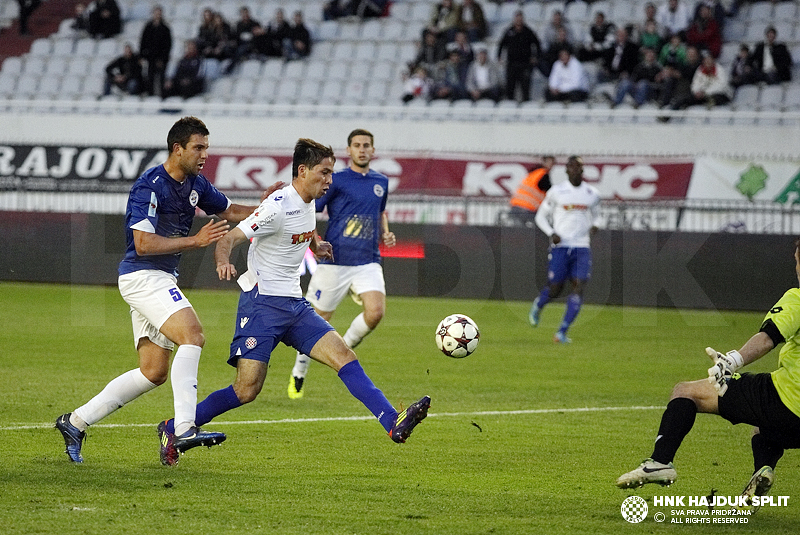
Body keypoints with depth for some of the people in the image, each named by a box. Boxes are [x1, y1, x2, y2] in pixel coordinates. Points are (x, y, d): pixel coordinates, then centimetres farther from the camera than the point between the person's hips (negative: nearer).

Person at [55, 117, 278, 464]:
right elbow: (144, 243, -23)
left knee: (154, 372, 9)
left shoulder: (195, 184, 10)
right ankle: (185, 429, -35)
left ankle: (75, 422, 16)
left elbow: (229, 211, 24)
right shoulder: (151, 186, -16)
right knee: (192, 335, -27)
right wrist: (196, 240, -25)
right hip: (142, 276, -10)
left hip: (160, 279, 10)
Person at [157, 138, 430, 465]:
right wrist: (223, 262, -41)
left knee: (344, 356, -9)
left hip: (294, 304, 8)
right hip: (262, 303, -8)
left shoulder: (308, 203, 10)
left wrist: (315, 244, 32)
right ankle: (173, 429, 4)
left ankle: (393, 423, -17)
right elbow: (229, 239, -21)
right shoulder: (279, 206, -16)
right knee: (247, 390, -12)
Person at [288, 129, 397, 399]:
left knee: (376, 312, -20)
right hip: (335, 262, -3)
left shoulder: (381, 182, 12)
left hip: (368, 262, 3)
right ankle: (298, 374, 24)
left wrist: (385, 234, 12)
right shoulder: (336, 180, -4)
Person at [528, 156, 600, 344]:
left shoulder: (592, 194, 8)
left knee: (579, 287, -13)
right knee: (554, 289, -4)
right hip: (560, 246, -2)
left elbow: (596, 215, 23)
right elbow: (541, 216, 8)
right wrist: (552, 233, -9)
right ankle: (538, 305, 33)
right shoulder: (556, 191, 0)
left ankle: (562, 332, -8)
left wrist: (594, 226, -1)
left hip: (582, 248, 2)